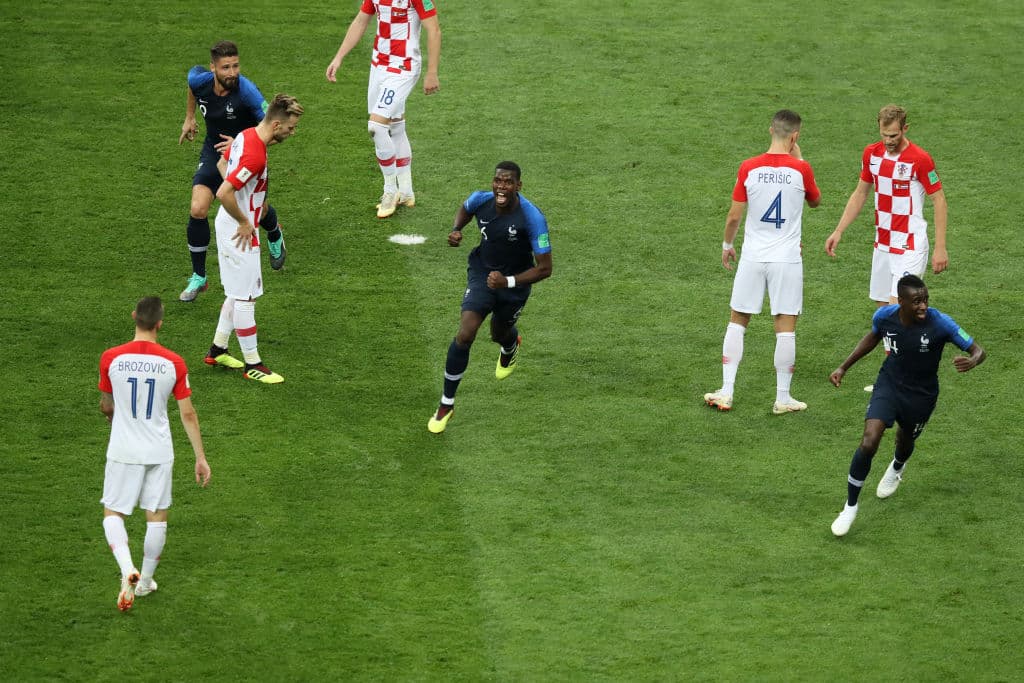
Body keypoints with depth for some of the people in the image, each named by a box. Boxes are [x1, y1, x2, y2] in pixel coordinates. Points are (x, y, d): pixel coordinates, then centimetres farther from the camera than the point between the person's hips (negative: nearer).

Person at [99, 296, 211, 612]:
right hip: (159, 452, 1)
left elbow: (106, 406, 6)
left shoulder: (111, 358, -11)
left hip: (123, 452, -1)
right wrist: (201, 458, 3)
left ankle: (128, 569, -14)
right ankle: (145, 581, 25)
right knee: (157, 516, 16)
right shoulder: (174, 363, -10)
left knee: (113, 514, 10)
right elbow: (188, 414, -5)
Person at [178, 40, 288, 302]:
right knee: (197, 210, -16)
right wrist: (189, 118, 16)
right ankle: (198, 277, 0)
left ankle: (275, 237, 59)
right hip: (214, 151, 2)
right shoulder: (200, 80, -19)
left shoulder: (247, 91, -32)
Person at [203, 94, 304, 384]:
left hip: (230, 227, 10)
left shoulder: (246, 136, 3)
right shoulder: (255, 156, -28)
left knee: (238, 292, 20)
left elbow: (222, 164, 21)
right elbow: (223, 194, -31)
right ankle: (252, 364, 7)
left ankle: (218, 350, 30)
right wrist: (244, 222, -17)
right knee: (245, 297, -1)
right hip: (239, 232, -10)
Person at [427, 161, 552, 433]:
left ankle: (510, 347, 67)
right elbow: (464, 209, 10)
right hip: (482, 274, 1)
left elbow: (544, 268, -25)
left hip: (514, 283, -1)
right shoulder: (480, 200, -19)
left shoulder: (532, 217, -30)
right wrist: (456, 230, -11)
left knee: (500, 334, 23)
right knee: (464, 335, -17)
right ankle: (446, 404, -3)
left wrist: (508, 281, -35)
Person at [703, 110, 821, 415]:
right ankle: (783, 398, 8)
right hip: (787, 260, -1)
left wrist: (727, 245, 16)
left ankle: (726, 392, 11)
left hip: (752, 257, 1)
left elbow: (734, 215, -2)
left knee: (737, 322, 13)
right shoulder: (800, 169, -9)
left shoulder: (749, 168, -6)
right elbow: (815, 201, 12)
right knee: (785, 327, 5)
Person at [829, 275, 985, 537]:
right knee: (868, 443, -18)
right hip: (888, 385, 0)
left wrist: (972, 361, -45)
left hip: (921, 395, 0)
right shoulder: (884, 316, -18)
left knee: (905, 442, 24)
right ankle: (850, 507, 0)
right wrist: (844, 367, 9)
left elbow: (977, 350, -20)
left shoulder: (939, 323, -28)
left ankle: (896, 469, 65)